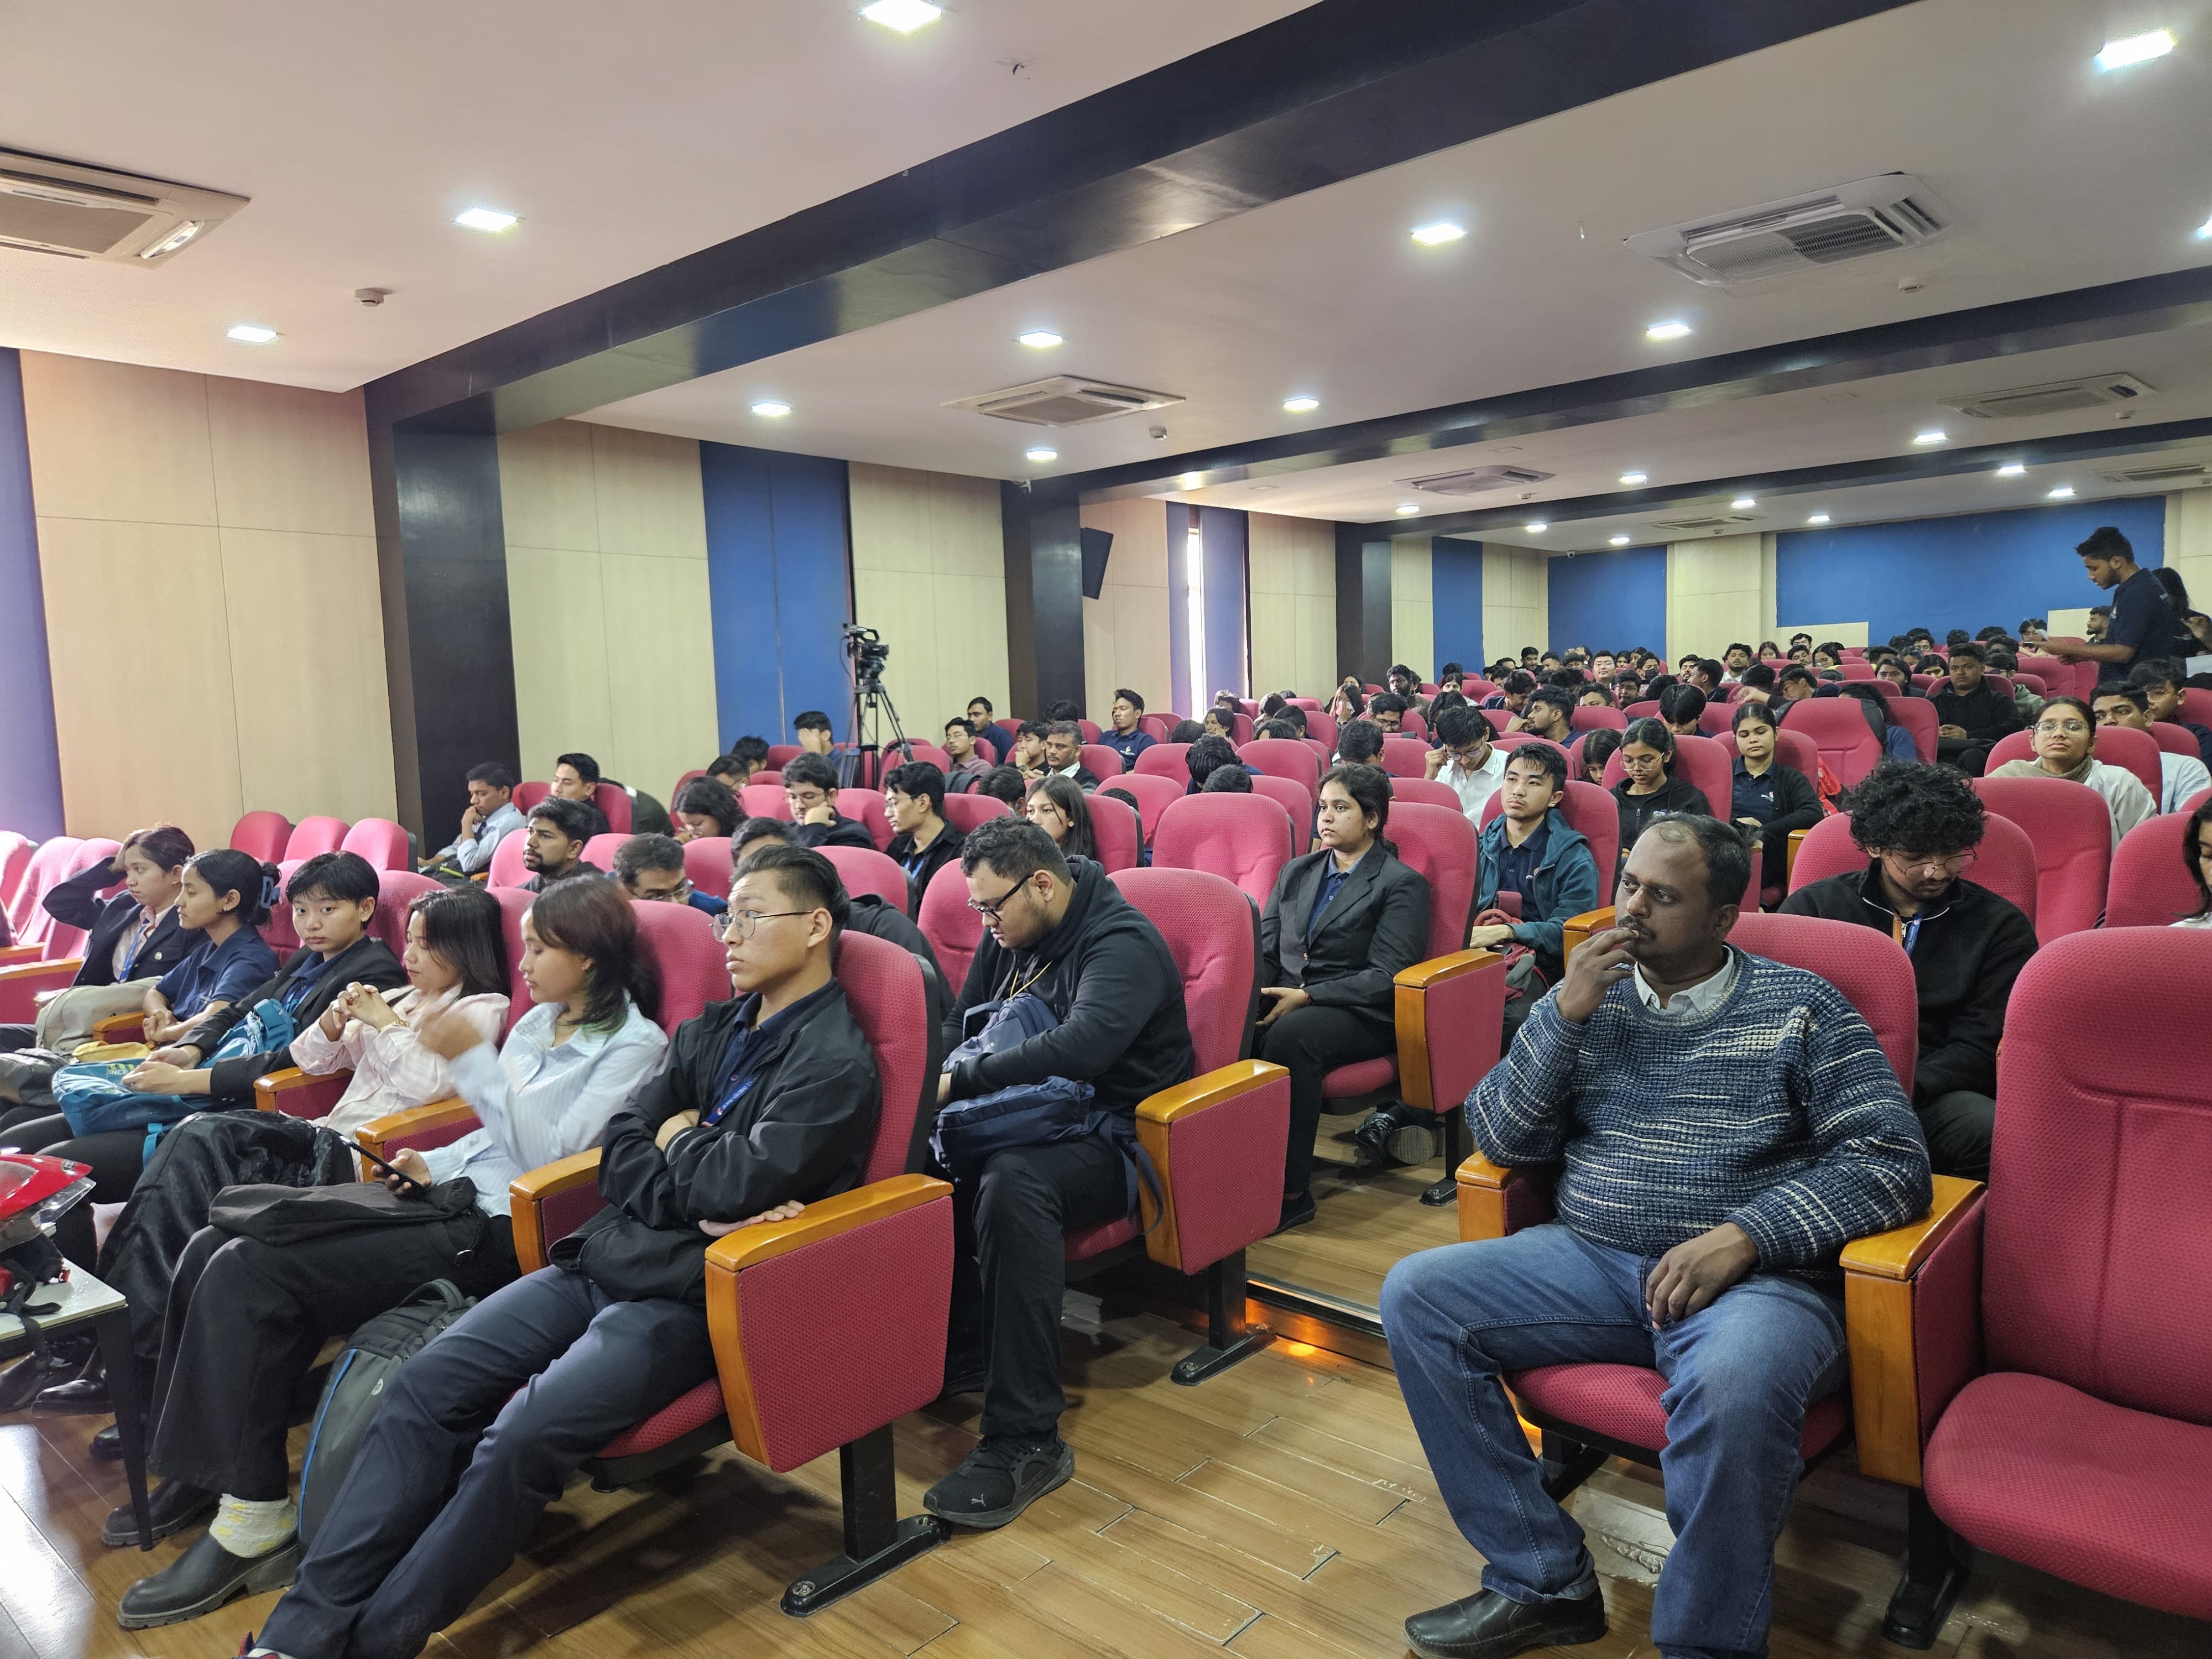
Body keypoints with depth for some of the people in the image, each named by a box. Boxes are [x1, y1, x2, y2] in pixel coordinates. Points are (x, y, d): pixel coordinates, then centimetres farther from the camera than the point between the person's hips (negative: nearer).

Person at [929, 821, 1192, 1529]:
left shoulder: (1123, 944, -15)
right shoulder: (1011, 935, 11)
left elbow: (1081, 1047, -31)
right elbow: (959, 1024, 18)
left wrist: (962, 1082, -26)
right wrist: (949, 1082, -5)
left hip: (1113, 1134, -8)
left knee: (1012, 1182, -37)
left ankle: (1026, 1440, -32)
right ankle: (962, 1355, -9)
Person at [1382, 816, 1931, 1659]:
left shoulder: (1799, 1006, 2)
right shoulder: (1589, 996, 10)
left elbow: (1892, 1161, -6)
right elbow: (1500, 1139, 5)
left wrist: (1744, 1236, -18)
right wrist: (1564, 1016, -8)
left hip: (1753, 1276, -4)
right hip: (1591, 1261, 4)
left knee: (1734, 1382, -38)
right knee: (1416, 1295, -14)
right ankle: (1545, 1584, -4)